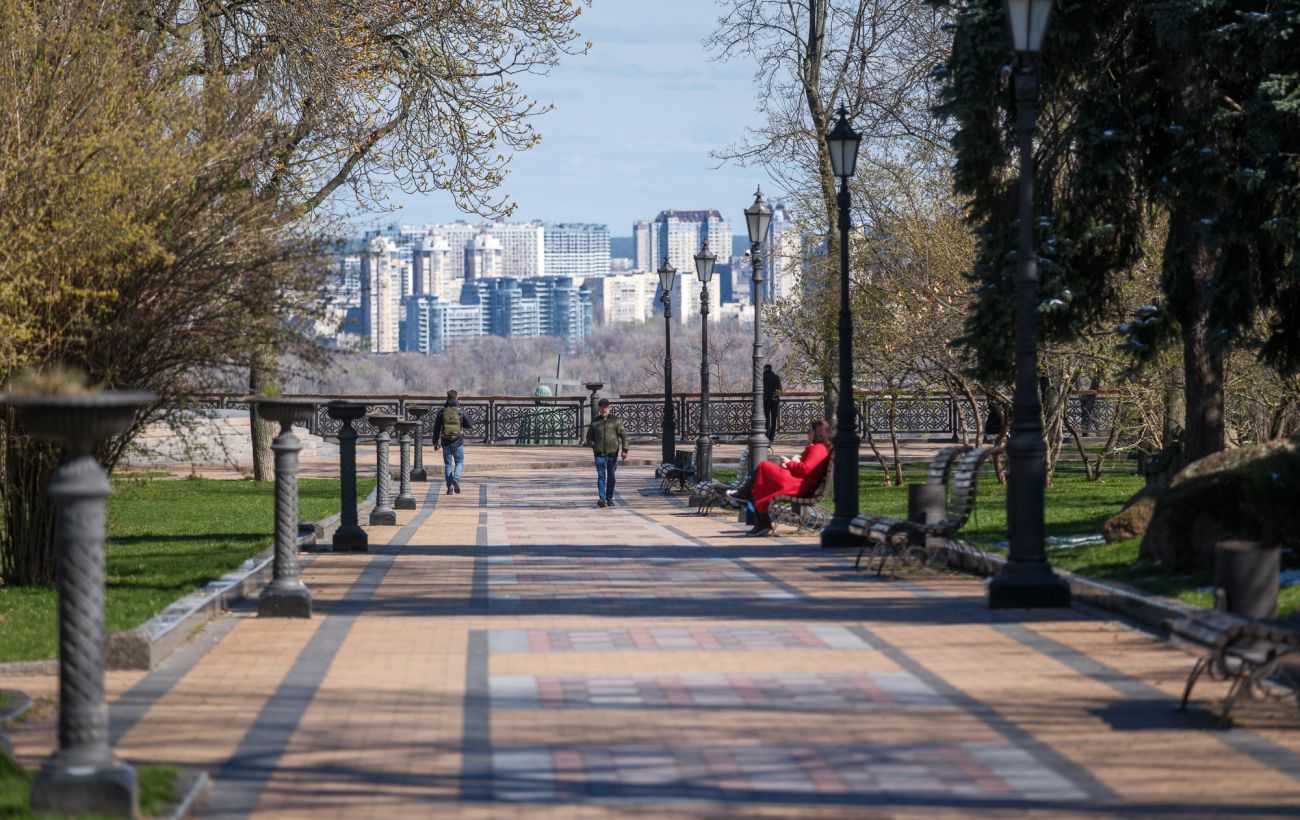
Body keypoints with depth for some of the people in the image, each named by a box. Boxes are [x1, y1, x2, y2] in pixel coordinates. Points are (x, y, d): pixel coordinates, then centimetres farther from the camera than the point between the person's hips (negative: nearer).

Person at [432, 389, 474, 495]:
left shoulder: (442, 412, -1)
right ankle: (456, 478, -17)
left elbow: (436, 428, 0)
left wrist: (436, 442, 9)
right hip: (458, 442, -1)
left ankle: (450, 488, 7)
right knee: (459, 462, 11)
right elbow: (470, 425, -2)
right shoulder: (460, 411, -6)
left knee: (448, 464, 10)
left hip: (446, 441, 1)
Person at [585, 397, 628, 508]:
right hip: (599, 453, 0)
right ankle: (601, 499, -15)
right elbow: (589, 437, 18)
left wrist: (624, 450, -5)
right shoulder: (594, 422, 8)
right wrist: (593, 445, 0)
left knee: (611, 476, 8)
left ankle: (609, 499, 18)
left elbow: (624, 435, 3)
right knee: (601, 476, -10)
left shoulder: (616, 420, 3)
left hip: (612, 453, 0)